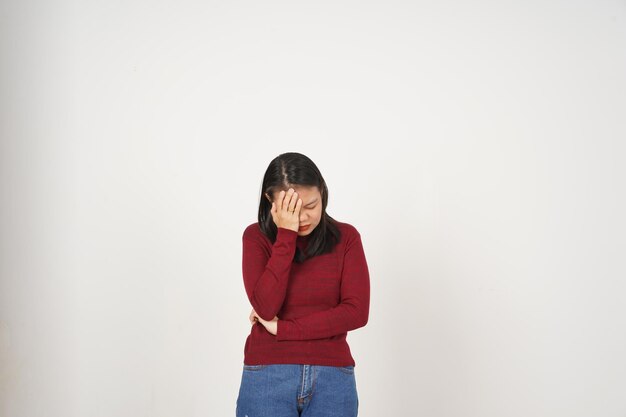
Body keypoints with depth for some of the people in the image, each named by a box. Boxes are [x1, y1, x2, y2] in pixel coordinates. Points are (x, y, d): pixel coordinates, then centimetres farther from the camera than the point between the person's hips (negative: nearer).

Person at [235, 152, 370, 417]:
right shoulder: (256, 237, -1)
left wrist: (282, 328, -10)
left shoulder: (346, 237, 1)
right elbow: (265, 308, -14)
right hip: (268, 377, -1)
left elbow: (356, 312, -8)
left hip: (332, 379, 1)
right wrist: (285, 236, -16)